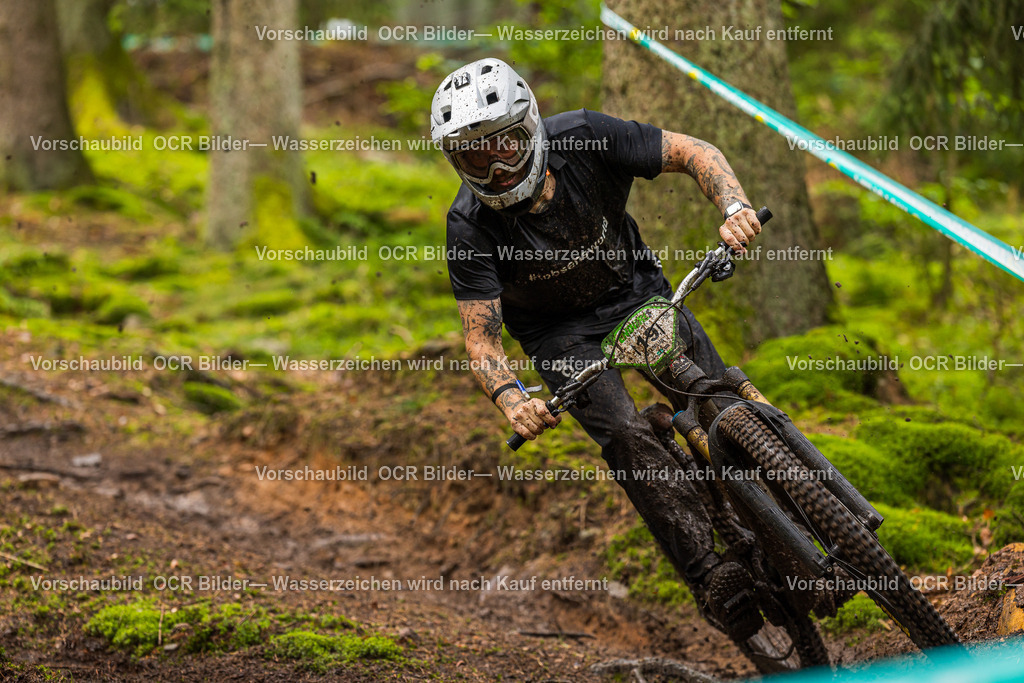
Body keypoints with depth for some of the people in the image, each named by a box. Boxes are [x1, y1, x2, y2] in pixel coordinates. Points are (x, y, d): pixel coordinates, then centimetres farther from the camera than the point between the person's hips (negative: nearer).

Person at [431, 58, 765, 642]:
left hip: (636, 291, 2)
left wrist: (734, 208, -37)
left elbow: (695, 153, -17)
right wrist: (511, 400, -43)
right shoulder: (471, 226, -25)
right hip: (561, 331, -2)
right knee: (627, 435, -26)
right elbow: (482, 338, -23)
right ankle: (714, 577, -28)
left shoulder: (586, 138, -25)